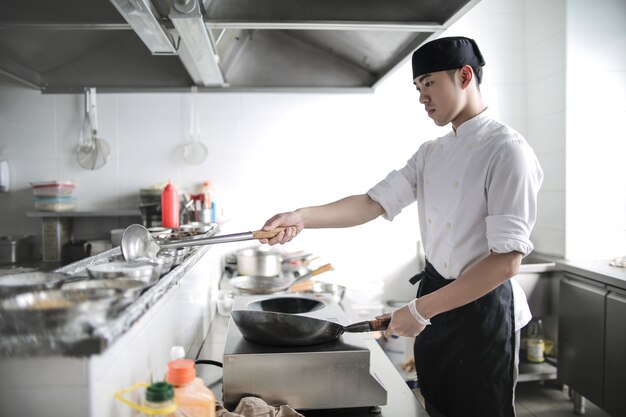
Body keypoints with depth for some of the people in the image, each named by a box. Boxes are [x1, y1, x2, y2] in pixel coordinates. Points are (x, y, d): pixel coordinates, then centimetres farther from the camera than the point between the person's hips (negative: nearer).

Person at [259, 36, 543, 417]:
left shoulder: (506, 150, -18)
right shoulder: (431, 154, 6)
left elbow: (507, 261, -24)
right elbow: (374, 203, -2)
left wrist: (420, 311, -23)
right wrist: (303, 218, -17)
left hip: (483, 308, -7)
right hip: (436, 300, 7)